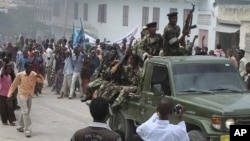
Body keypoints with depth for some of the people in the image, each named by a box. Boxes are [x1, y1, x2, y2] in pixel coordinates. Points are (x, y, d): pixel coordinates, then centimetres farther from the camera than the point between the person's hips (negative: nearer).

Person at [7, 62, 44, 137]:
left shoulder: (34, 75, -5)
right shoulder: (20, 75, -11)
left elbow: (41, 81, -14)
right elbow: (14, 84, -3)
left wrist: (39, 76, -35)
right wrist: (9, 94, -4)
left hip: (30, 96, 4)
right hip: (22, 95, -4)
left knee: (26, 112, 16)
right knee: (25, 112, -13)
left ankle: (22, 127, 36)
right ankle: (27, 130, -14)